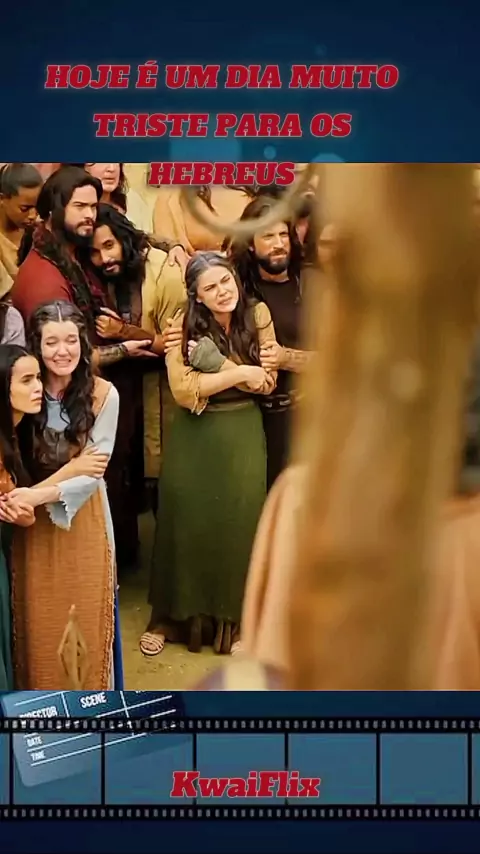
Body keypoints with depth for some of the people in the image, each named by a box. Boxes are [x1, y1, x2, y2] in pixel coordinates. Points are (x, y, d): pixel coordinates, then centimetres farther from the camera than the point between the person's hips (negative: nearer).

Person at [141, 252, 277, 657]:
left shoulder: (257, 316, -4)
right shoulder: (182, 327, -10)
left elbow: (267, 382, -7)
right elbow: (184, 391, -19)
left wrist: (216, 362, -18)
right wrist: (240, 372, -20)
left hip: (242, 434, 1)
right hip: (194, 437, -1)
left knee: (238, 524, 5)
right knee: (185, 522, 7)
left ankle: (234, 619, 22)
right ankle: (173, 616, 24)